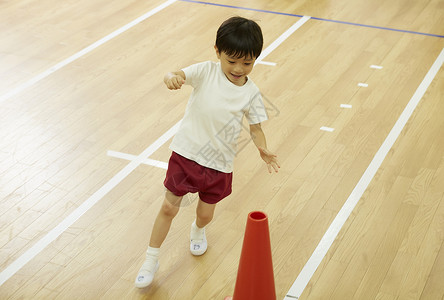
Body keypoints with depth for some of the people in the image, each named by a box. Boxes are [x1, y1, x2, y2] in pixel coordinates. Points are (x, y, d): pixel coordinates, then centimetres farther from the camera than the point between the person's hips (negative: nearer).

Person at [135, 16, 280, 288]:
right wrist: (172, 78, -53)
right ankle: (152, 259, 24)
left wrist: (263, 149, -22)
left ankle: (198, 231, 54)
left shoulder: (251, 93, -9)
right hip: (186, 151, -1)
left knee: (206, 212, 16)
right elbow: (177, 76, -27)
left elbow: (256, 127, -1)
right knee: (169, 207, 6)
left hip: (219, 162, 1)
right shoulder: (206, 72, -13)